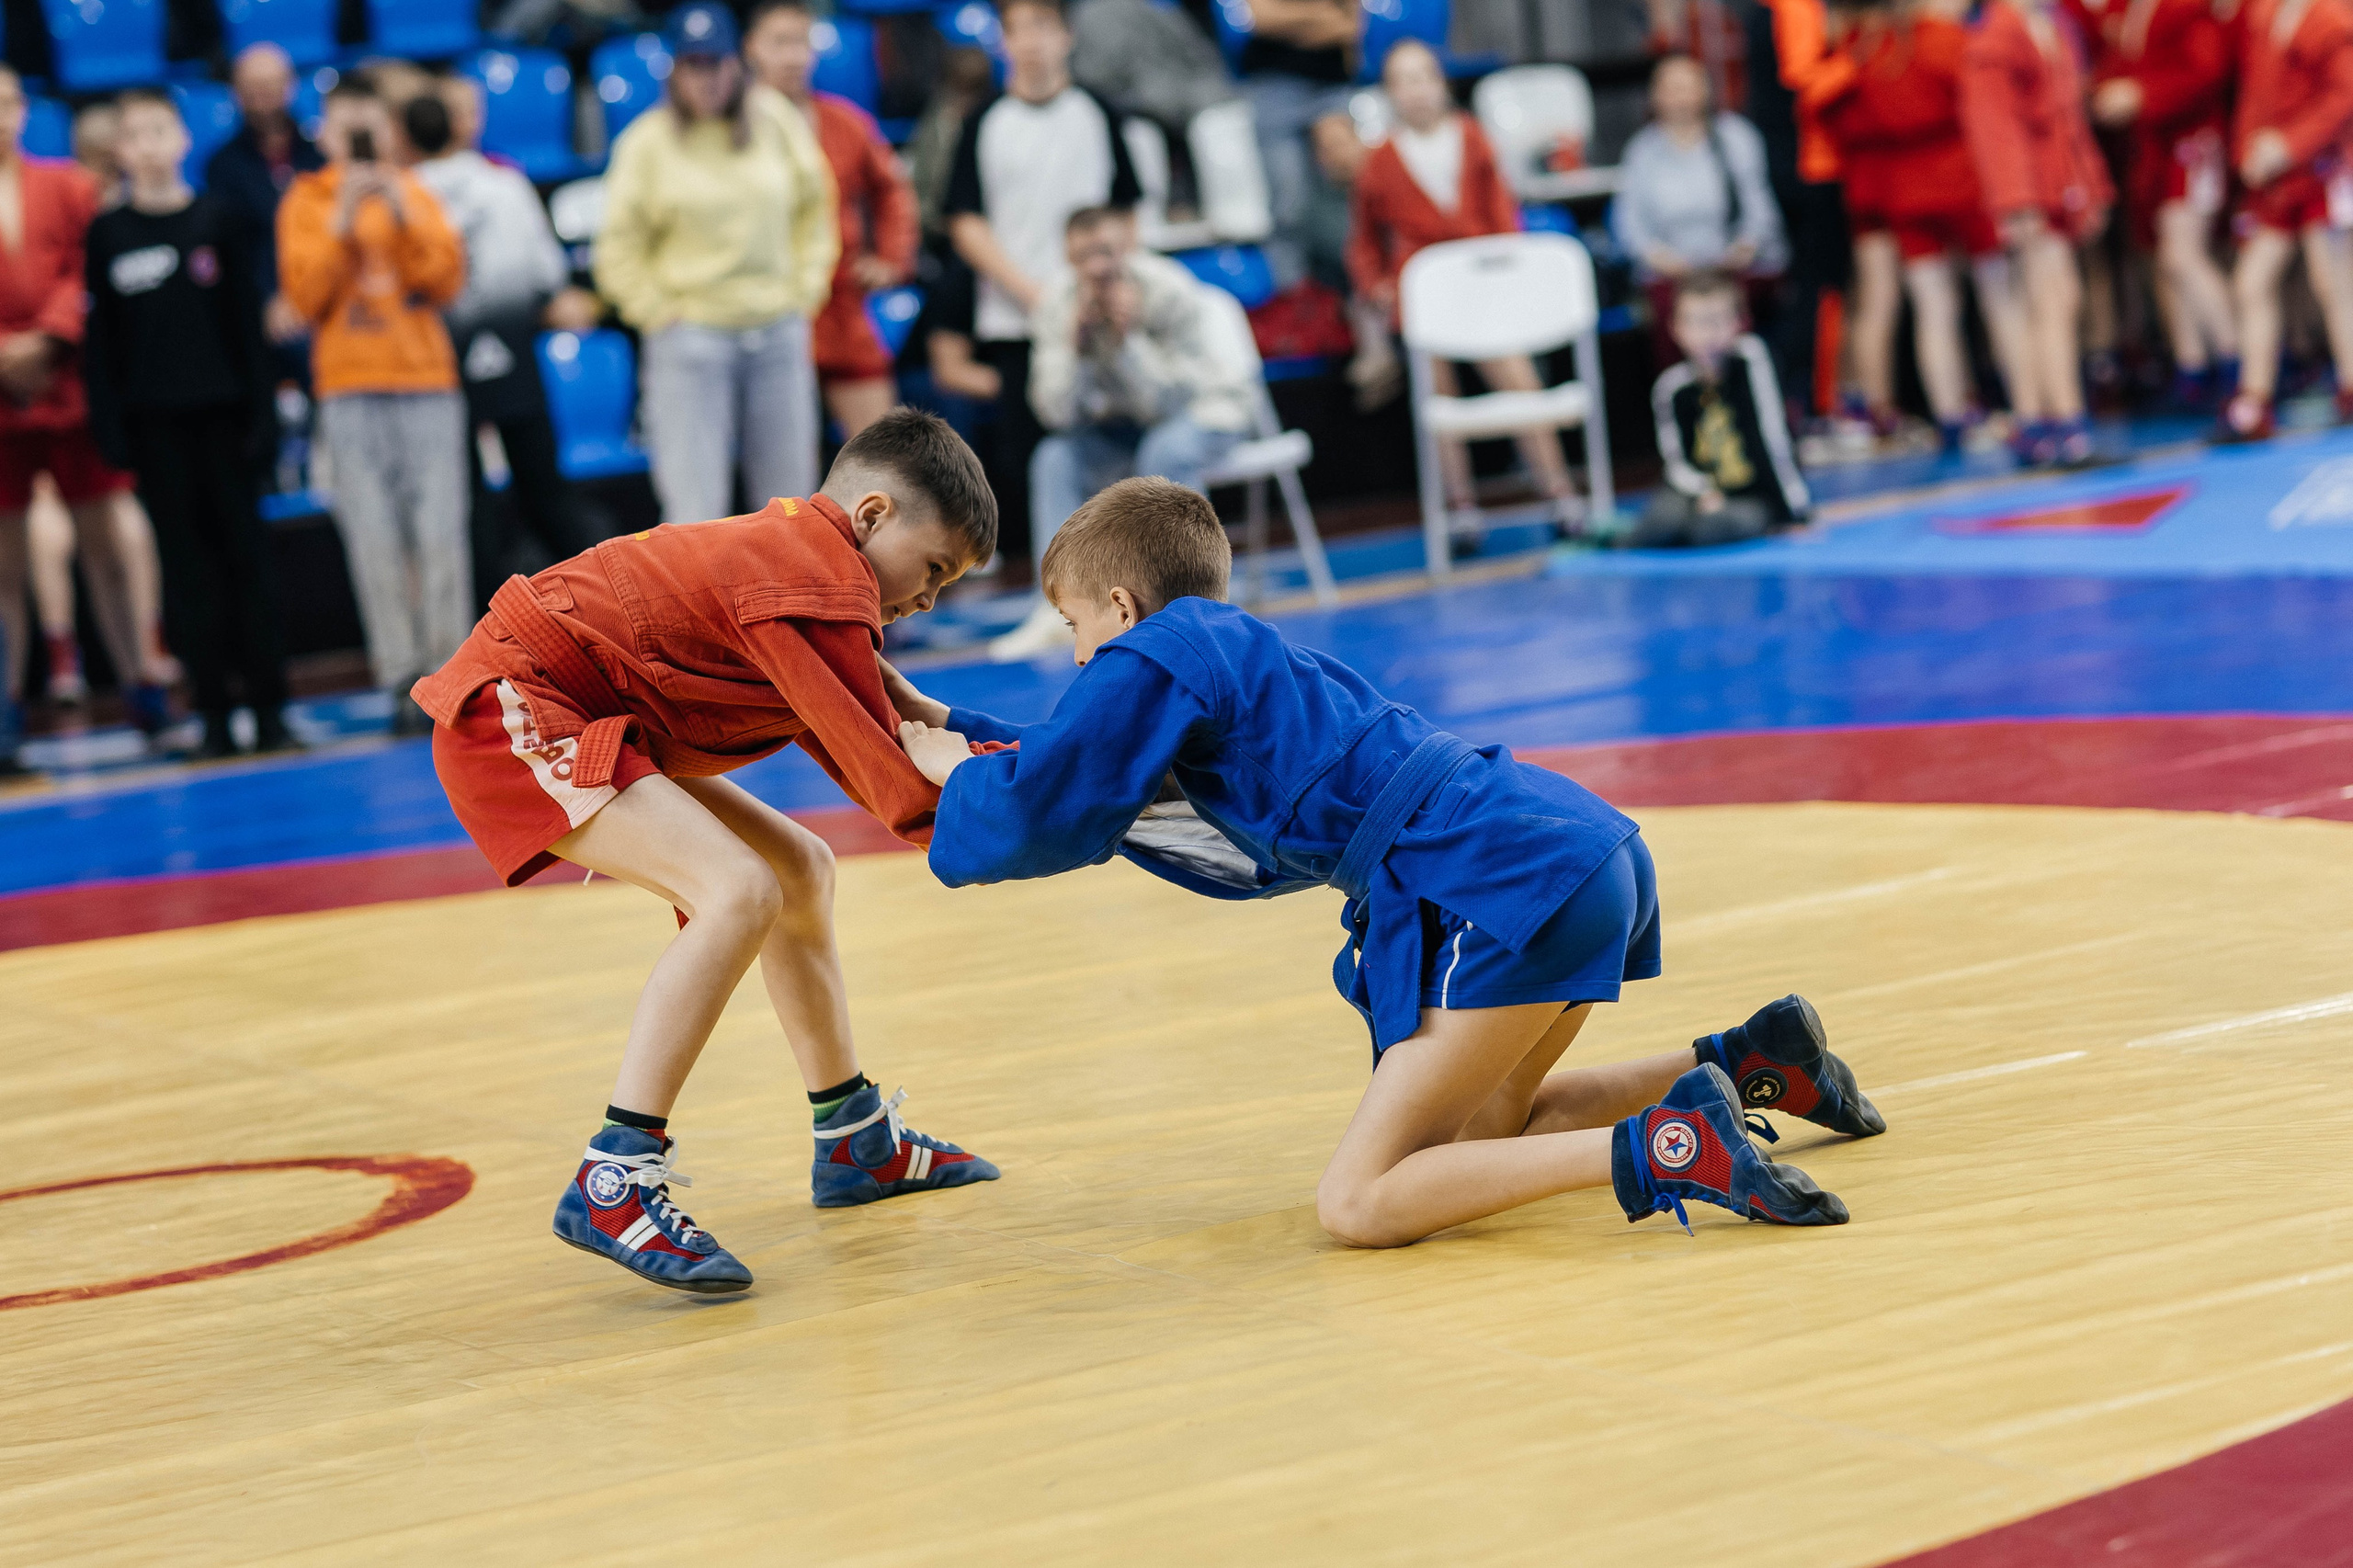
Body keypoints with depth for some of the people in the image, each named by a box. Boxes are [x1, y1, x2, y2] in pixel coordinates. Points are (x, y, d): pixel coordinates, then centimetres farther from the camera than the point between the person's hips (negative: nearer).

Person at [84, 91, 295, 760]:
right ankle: (214, 714, 5)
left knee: (243, 549, 1)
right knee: (185, 561, 2)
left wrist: (261, 411, -1)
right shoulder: (108, 234, 4)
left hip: (220, 410, 0)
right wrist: (108, 425, -3)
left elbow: (245, 321, 4)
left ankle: (269, 706, 6)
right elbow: (100, 338, 3)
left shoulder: (216, 220, 4)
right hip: (152, 421, 0)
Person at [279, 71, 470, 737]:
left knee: (440, 534, -6)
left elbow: (446, 281, 2)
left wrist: (405, 216, -9)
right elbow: (305, 294, -2)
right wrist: (342, 224, -11)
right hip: (351, 391, -1)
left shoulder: (415, 194, 12)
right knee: (376, 542, -7)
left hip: (428, 383, 1)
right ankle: (404, 685, -6)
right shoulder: (307, 201, 8)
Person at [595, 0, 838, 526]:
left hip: (780, 337, 3)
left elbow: (814, 213, 14)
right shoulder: (647, 142, -3)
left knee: (790, 499, 9)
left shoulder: (778, 123, 4)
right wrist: (656, 312, -7)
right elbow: (619, 251, 1)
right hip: (691, 340, -3)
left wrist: (806, 289, 5)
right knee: (695, 507, -8)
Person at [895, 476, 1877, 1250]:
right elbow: (1088, 772, 42)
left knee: (1355, 1206, -10)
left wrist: (956, 772, 17)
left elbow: (1038, 819, -2)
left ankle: (1665, 1149, -23)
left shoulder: (1154, 658, 0)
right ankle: (1744, 1064, 18)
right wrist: (949, 728, 42)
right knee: (1472, 1130, 30)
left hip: (1511, 894, -10)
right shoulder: (1239, 658, 27)